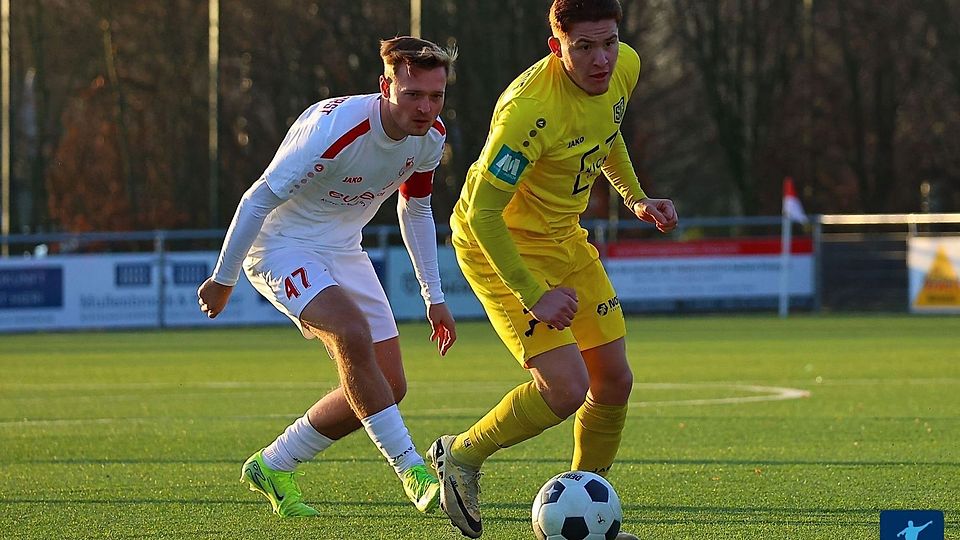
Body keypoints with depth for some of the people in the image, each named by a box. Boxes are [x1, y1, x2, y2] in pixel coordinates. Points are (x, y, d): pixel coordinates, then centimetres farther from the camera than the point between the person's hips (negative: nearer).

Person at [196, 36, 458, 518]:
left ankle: (271, 468, 17)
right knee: (353, 333, -33)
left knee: (388, 386, 2)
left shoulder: (430, 137, -8)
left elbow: (415, 211, 12)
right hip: (281, 245, -8)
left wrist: (434, 297, 12)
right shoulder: (334, 130, -31)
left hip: (343, 251, 8)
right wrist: (222, 280, -15)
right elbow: (258, 199, -23)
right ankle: (412, 472, -26)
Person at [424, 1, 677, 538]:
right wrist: (533, 296, -28)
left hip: (564, 239, 8)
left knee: (614, 382, 7)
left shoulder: (626, 66, -8)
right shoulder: (529, 108, -33)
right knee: (566, 386, -19)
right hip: (498, 245, -8)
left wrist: (636, 197, 9)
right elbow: (481, 212, -29)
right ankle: (461, 456, 6)